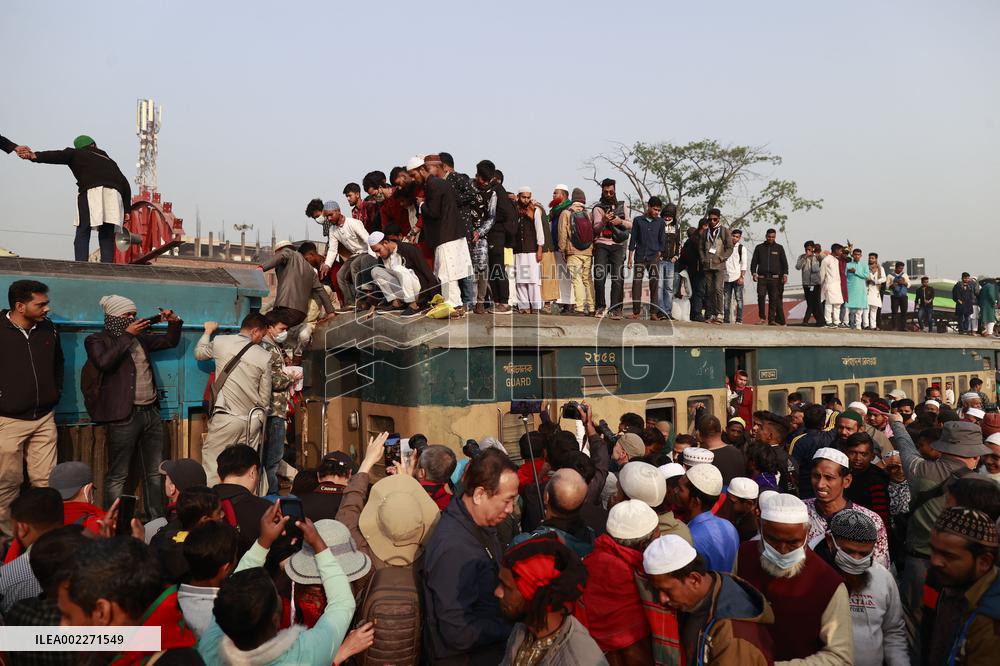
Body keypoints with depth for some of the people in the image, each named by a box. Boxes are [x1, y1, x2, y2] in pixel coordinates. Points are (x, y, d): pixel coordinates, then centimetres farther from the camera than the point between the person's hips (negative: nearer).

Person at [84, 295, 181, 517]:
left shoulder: (140, 337, 15)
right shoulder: (97, 340, -2)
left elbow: (170, 341, 27)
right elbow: (104, 363, -22)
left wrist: (174, 322, 8)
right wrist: (127, 336, -18)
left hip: (151, 413, 6)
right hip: (124, 416, -6)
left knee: (154, 473, 11)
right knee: (117, 476, -1)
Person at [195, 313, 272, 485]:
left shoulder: (220, 342, -3)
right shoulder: (264, 357, -1)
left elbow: (199, 354, 20)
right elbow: (265, 397, 5)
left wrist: (208, 331, 35)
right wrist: (261, 422, 19)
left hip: (225, 418, -2)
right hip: (252, 420, 2)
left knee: (212, 467, 4)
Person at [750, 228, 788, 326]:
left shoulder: (779, 248, 12)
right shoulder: (759, 248, 12)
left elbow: (784, 262, 10)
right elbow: (754, 261, 11)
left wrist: (785, 274, -2)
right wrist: (754, 273, -3)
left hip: (775, 278, 0)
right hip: (762, 277, 0)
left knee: (774, 299, -1)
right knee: (761, 296, -14)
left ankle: (771, 319, 2)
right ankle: (762, 317, -6)